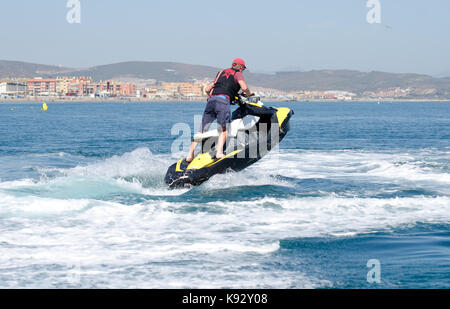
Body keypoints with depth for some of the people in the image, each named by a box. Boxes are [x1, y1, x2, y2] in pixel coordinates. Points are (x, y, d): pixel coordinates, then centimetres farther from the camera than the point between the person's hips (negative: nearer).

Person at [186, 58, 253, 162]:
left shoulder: (222, 73, 31)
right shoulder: (237, 74, 15)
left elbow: (207, 89, 31)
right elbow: (244, 88, -3)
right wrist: (248, 94, 18)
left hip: (211, 100, 5)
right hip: (223, 100, -5)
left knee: (202, 131, 4)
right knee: (224, 129, -12)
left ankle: (190, 154, -6)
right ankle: (219, 152, -34)